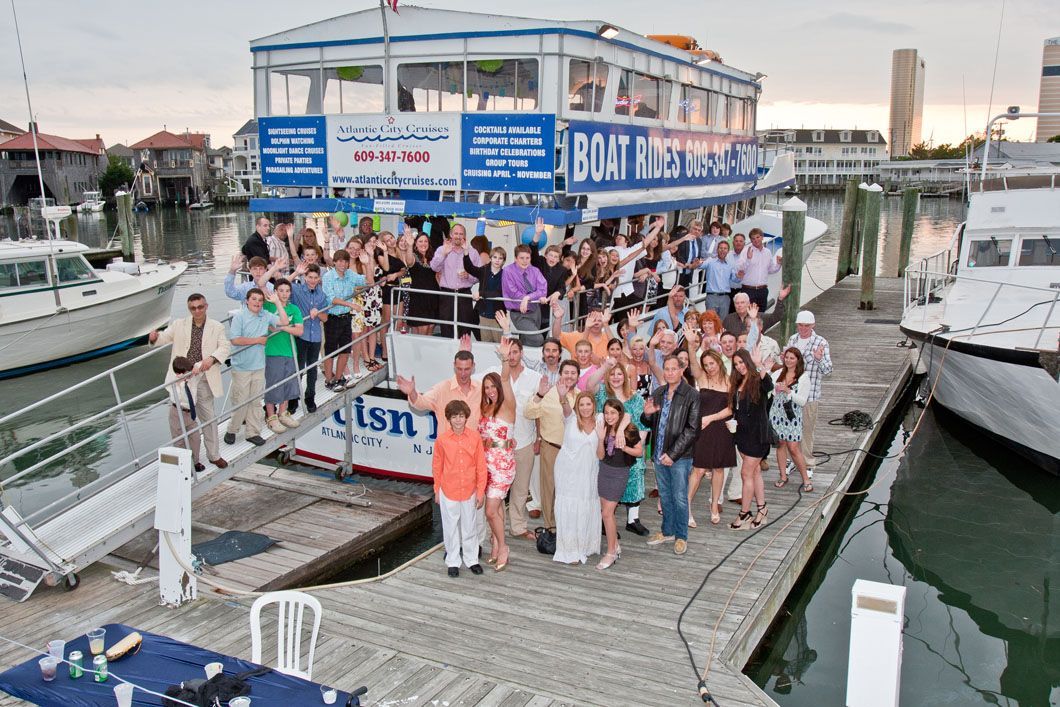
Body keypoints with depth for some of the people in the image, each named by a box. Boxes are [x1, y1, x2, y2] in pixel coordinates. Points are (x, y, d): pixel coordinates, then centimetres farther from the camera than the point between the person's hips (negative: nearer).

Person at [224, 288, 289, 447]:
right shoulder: (239, 316, -9)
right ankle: (231, 430, 17)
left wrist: (277, 302, -1)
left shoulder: (266, 316, 7)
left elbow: (284, 322, 4)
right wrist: (258, 340, -11)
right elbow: (234, 339, -16)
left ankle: (253, 432, 16)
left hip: (259, 366, 5)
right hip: (241, 367, -5)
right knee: (240, 402, 0)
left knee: (256, 402, 9)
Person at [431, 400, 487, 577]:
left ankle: (471, 559, 31)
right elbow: (437, 467, 0)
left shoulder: (474, 438, -9)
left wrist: (481, 491, -2)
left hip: (470, 491, 1)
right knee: (451, 528, 12)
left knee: (470, 527, 14)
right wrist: (437, 491, 4)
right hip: (448, 492, -1)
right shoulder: (442, 440, -9)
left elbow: (481, 467, -3)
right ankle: (453, 561, 27)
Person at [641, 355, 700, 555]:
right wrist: (647, 414, -9)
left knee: (680, 498, 4)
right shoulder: (658, 393, 7)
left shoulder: (691, 395, -11)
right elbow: (649, 424, 16)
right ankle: (667, 531, 32)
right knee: (664, 496, 17)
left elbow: (691, 429, -13)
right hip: (660, 454, 5)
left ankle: (681, 536, 18)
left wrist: (672, 454, -16)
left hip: (680, 456, -5)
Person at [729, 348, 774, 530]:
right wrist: (733, 420, 2)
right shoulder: (738, 383, 10)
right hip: (742, 432, 8)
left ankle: (744, 513, 7)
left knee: (746, 473, -3)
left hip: (757, 433, -8)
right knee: (755, 472, 14)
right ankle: (762, 509, 22)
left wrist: (759, 364, -45)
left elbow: (769, 386, -38)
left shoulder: (757, 380, -13)